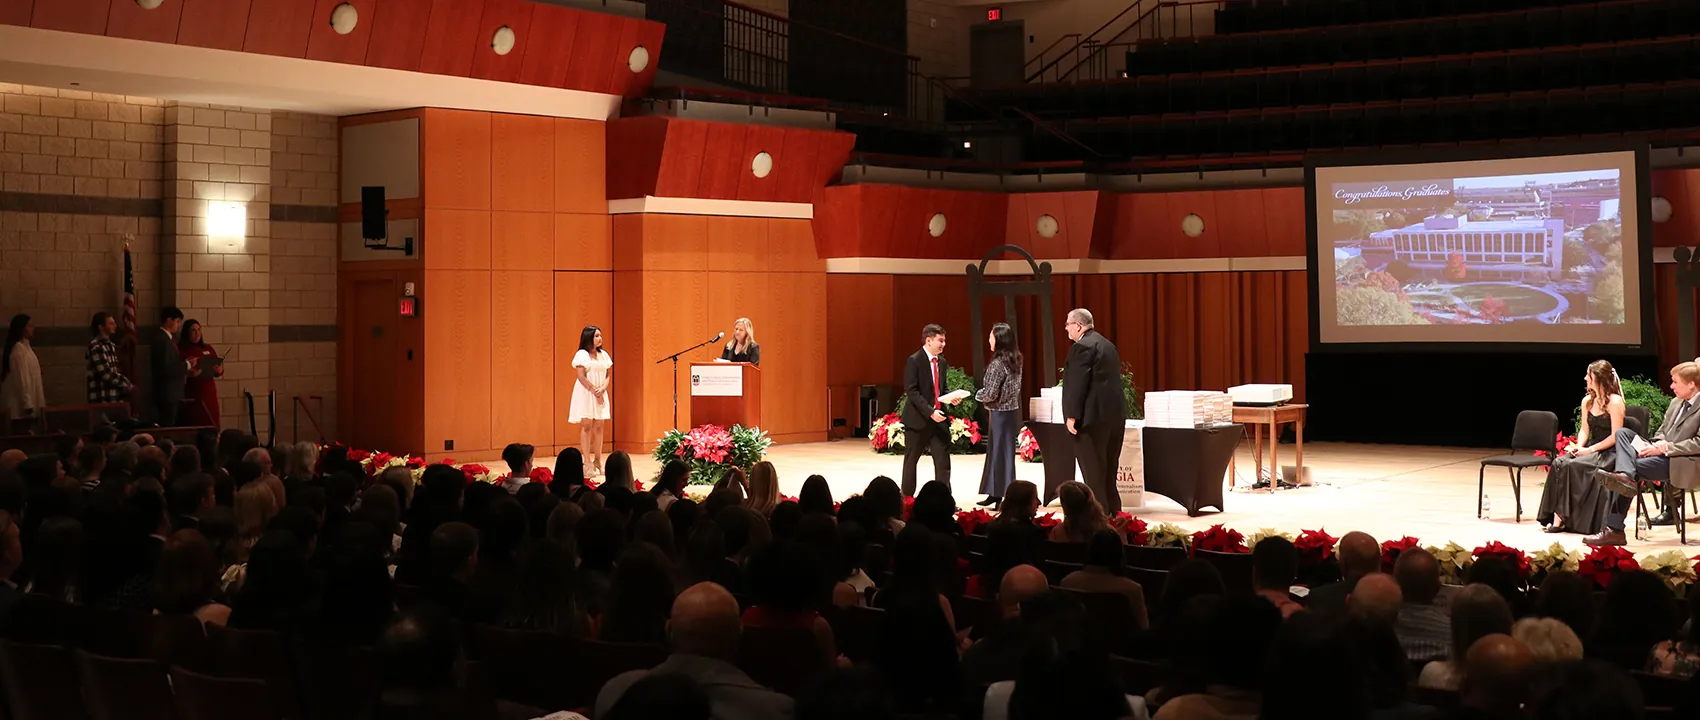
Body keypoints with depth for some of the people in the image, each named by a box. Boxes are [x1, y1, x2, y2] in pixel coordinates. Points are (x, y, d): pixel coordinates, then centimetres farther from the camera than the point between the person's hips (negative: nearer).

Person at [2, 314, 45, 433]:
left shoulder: (24, 346, 13)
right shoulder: (18, 350, -16)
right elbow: (21, 377, -19)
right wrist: (27, 403, -20)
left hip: (26, 400, 9)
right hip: (21, 402, -9)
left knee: (23, 432, 9)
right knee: (21, 434, -7)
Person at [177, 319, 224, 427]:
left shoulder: (208, 348, 13)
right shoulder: (180, 350, -4)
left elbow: (218, 371, 15)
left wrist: (219, 370, -7)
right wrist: (189, 373, -25)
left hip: (208, 395, 5)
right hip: (190, 396, -5)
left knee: (210, 428, 0)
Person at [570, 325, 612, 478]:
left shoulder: (604, 354, 10)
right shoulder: (582, 354, -7)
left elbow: (607, 375, 9)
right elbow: (581, 377, -12)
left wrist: (602, 389, -9)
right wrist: (595, 391, -15)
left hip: (601, 394, 6)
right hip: (586, 393, -6)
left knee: (599, 427, 3)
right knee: (587, 426, -6)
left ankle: (598, 461, 9)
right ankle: (587, 463, -5)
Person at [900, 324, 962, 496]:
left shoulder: (942, 362, 12)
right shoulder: (914, 361, -10)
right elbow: (911, 391, -16)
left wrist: (952, 399, 0)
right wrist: (929, 412, -22)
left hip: (939, 418, 6)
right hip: (918, 418, -6)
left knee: (943, 461, -2)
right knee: (911, 461, 8)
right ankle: (906, 498, 21)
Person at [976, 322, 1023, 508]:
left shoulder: (997, 364, -19)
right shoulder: (1015, 360, 7)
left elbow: (990, 394, -19)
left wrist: (977, 395, 1)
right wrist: (983, 394, 16)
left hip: (1000, 413, -8)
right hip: (1012, 410, 8)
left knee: (1000, 453, -1)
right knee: (996, 452, 15)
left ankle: (1002, 497, 3)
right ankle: (996, 494, 22)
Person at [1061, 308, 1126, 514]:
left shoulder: (1082, 347, -13)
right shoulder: (1107, 344, 17)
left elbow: (1077, 383, -19)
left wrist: (1072, 415, -16)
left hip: (1093, 415, -10)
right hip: (1115, 413, 10)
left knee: (1093, 470, -4)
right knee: (1108, 468, 15)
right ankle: (1113, 511, 19)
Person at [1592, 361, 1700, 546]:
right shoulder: (1676, 403, 19)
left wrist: (1666, 448, -21)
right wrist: (1658, 443, -2)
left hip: (1682, 464, -9)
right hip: (1662, 454, 9)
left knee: (1635, 468, -26)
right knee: (1622, 432, -11)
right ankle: (1625, 475, -33)